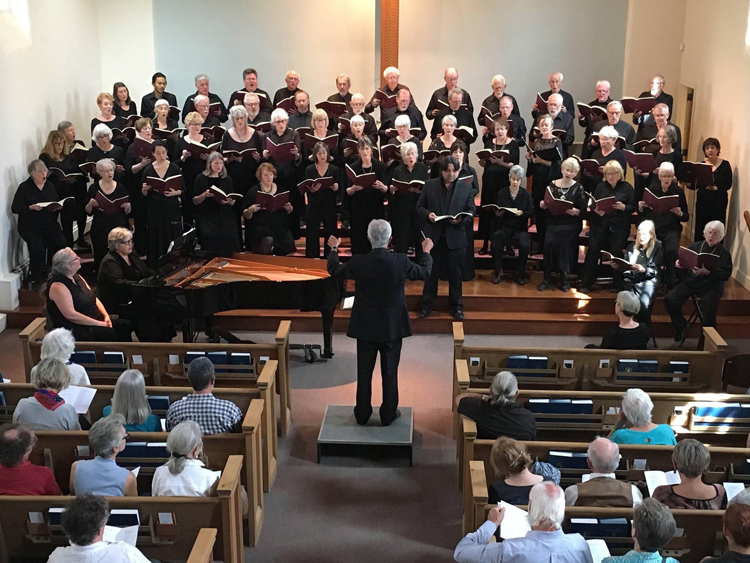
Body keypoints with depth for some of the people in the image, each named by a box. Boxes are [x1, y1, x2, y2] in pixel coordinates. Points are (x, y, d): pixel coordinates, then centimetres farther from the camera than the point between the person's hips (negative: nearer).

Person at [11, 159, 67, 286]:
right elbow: (14, 208, -4)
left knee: (61, 243, -21)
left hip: (49, 223, 4)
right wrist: (31, 207, -19)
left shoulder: (50, 186, 12)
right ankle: (36, 279, -12)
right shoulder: (24, 187, -2)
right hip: (30, 226, -4)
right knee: (37, 246, -29)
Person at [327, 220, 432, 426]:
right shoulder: (401, 262, -16)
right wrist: (426, 251, 21)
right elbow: (424, 272, 3)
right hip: (392, 327, 0)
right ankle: (388, 414, 21)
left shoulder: (358, 262, -15)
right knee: (390, 373, 12)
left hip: (365, 327, 1)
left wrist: (333, 249, 20)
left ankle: (362, 414, 23)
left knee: (364, 372, 13)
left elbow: (333, 270, 3)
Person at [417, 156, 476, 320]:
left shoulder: (466, 187, 2)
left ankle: (456, 306, 21)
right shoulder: (429, 185, 3)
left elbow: (472, 211, 2)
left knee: (455, 274, 8)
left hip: (455, 237, 0)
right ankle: (426, 305, 20)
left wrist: (462, 219, -17)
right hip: (434, 236, 0)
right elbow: (420, 206, 5)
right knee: (431, 273, 10)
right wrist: (428, 214, -15)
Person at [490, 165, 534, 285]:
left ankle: (520, 274, -10)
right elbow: (497, 212, 7)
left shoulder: (526, 194, 5)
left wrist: (522, 213, -17)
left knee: (524, 245, -31)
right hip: (504, 227, 0)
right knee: (495, 244, -29)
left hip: (520, 228, 0)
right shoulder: (502, 193, 5)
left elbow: (531, 212, 3)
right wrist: (498, 213, -16)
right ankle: (499, 272, -10)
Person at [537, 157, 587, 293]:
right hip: (553, 222, 1)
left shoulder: (578, 188, 5)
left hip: (571, 224, -1)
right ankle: (547, 277, -13)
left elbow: (583, 211, 1)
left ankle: (564, 277, -10)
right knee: (549, 241, -25)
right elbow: (545, 204, 11)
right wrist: (542, 205, -11)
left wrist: (575, 211, -18)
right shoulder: (552, 185, 10)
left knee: (565, 243, -26)